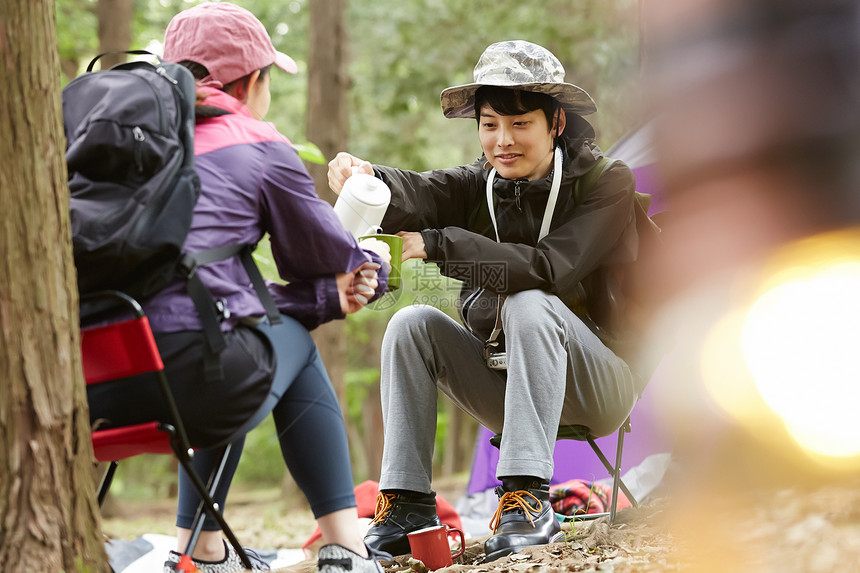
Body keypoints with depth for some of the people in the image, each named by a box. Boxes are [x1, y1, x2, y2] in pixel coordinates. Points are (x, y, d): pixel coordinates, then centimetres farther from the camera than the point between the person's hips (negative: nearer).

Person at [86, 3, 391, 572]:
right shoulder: (259, 146, 8)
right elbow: (331, 256, 21)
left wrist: (328, 295, 19)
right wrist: (373, 262, 45)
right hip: (186, 373, -6)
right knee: (291, 336, 28)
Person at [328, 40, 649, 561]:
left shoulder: (607, 183, -10)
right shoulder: (479, 186, 3)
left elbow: (549, 267, -27)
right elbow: (418, 195, -20)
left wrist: (434, 245, -28)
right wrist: (368, 179, -45)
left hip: (598, 386, -5)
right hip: (505, 381, 5)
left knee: (529, 304, -32)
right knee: (413, 323, -16)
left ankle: (528, 495, -37)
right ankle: (407, 502, -18)